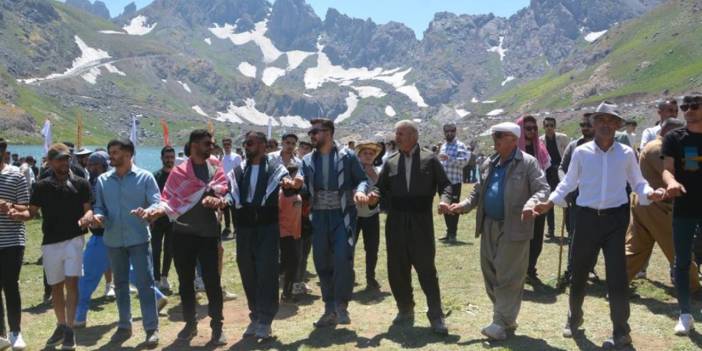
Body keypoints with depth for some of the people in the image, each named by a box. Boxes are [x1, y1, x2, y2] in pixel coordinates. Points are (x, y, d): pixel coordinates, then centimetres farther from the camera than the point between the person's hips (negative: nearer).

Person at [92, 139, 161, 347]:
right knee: (120, 284, 15)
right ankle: (124, 326, 28)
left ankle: (151, 329, 6)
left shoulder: (145, 177, -4)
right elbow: (99, 206, 6)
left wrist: (147, 211, -31)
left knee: (145, 283, -2)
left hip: (139, 239, -4)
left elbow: (157, 203, -10)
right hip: (113, 240, 4)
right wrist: (98, 215, -17)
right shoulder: (102, 180, 5)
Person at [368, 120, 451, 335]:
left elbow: (445, 184, 2)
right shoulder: (391, 162, 11)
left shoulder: (430, 159, 2)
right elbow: (381, 186, 11)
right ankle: (405, 311, 25)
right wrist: (374, 196, -11)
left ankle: (436, 316, 7)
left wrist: (444, 199, -18)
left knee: (426, 269, -1)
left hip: (421, 222, -3)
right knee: (397, 269, 9)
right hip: (396, 222, 4)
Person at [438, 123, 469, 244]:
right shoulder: (443, 146, 17)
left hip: (455, 181, -7)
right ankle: (449, 232, 21)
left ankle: (452, 234, 0)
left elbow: (463, 161, -19)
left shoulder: (460, 146, -5)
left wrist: (449, 158, -28)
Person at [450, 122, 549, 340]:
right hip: (489, 226, 7)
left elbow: (542, 189, -11)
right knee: (491, 274, 12)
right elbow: (479, 191, 19)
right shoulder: (489, 164, 13)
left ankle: (502, 323, 4)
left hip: (513, 228, -7)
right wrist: (464, 205, 3)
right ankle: (505, 318, 26)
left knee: (508, 276, -3)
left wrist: (530, 204, -31)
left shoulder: (528, 163, -6)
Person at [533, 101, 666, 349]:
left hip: (615, 219, -1)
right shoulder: (581, 152, 0)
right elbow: (568, 183, 9)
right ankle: (574, 317, 36)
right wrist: (549, 202, -1)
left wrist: (650, 193, -14)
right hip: (587, 218, 1)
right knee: (578, 271, 12)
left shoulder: (626, 153, 1)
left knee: (617, 276, -3)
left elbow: (637, 182, 6)